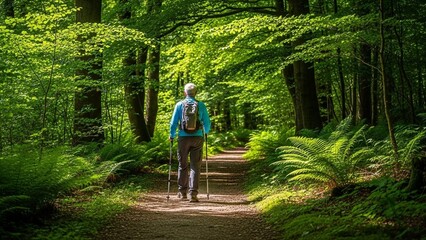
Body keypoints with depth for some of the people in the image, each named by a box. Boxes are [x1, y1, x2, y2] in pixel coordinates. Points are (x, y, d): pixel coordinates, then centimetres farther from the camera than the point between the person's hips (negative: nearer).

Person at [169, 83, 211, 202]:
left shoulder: (179, 105, 0)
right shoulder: (201, 105, 1)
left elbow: (173, 122, 1)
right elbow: (207, 122, 6)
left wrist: (172, 136, 16)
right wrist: (206, 132, 27)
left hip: (183, 138, 0)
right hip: (197, 138, 0)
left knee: (183, 166, 13)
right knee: (195, 167, 3)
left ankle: (182, 192, 19)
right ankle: (193, 193, -4)